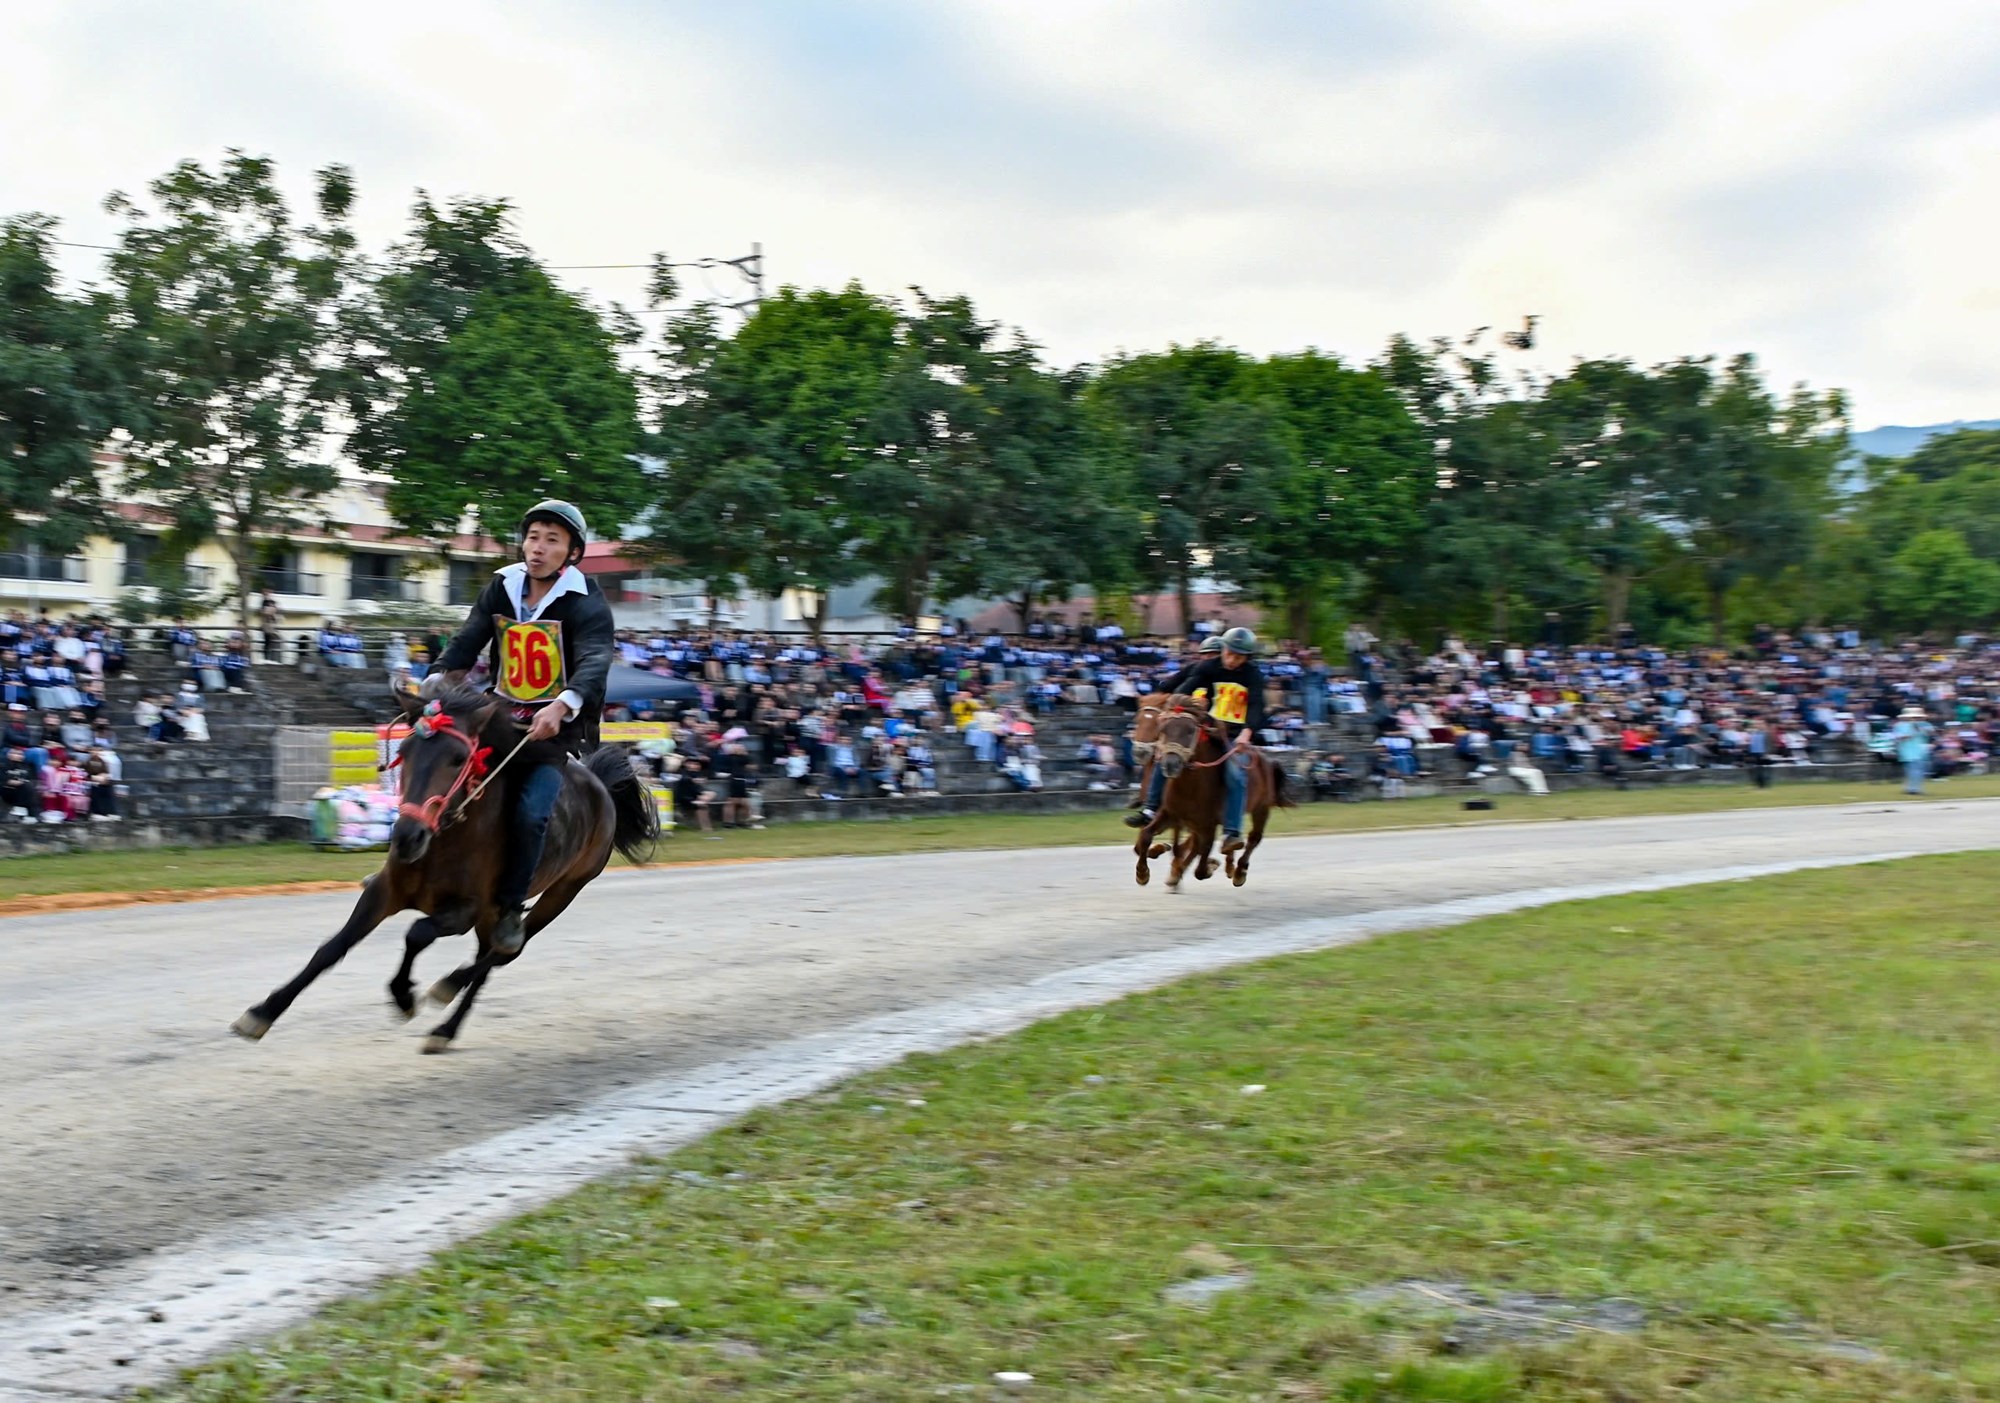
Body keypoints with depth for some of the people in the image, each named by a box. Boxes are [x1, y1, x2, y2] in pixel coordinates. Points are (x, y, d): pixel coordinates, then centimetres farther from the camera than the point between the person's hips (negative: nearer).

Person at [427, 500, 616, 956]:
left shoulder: (585, 602, -10)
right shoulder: (502, 589, 6)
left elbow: (595, 662, -27)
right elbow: (466, 644, -1)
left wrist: (562, 706, -47)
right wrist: (436, 683, -23)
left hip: (558, 729, -5)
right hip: (502, 719, 5)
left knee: (531, 812, -25)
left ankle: (511, 907, -9)